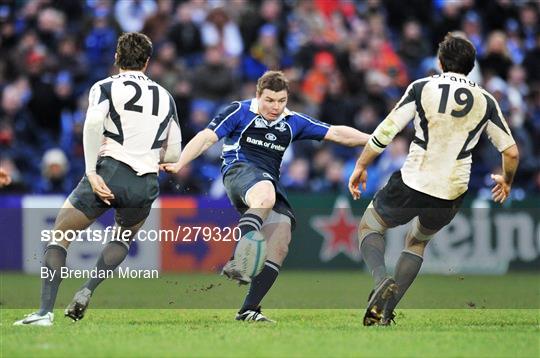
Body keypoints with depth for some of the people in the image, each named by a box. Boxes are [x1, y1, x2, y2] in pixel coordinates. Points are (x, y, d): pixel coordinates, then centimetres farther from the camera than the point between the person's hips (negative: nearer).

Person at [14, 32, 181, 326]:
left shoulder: (105, 88, 6)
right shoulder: (165, 97, 18)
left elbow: (93, 123, -15)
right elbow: (173, 153, 18)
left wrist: (91, 172, -14)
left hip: (109, 172, -4)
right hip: (146, 185, 4)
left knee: (60, 233, 7)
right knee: (125, 238, 31)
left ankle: (45, 311, -6)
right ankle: (86, 292, 11)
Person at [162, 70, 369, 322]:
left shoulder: (293, 122, 16)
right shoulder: (240, 112, 3)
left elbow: (336, 133, 17)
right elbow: (207, 138, 0)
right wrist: (179, 164, -12)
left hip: (270, 183, 6)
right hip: (239, 170, -6)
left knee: (280, 243, -14)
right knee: (266, 195, -41)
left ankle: (249, 309, -13)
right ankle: (237, 261, -54)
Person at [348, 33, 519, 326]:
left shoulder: (422, 88, -3)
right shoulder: (485, 101, 4)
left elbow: (385, 132, -6)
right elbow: (511, 152, 6)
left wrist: (361, 166, 7)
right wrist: (506, 181, 26)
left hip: (413, 182, -3)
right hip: (452, 193, 3)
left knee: (369, 226, 20)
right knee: (417, 241, 29)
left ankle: (381, 279, -11)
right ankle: (386, 311, 19)